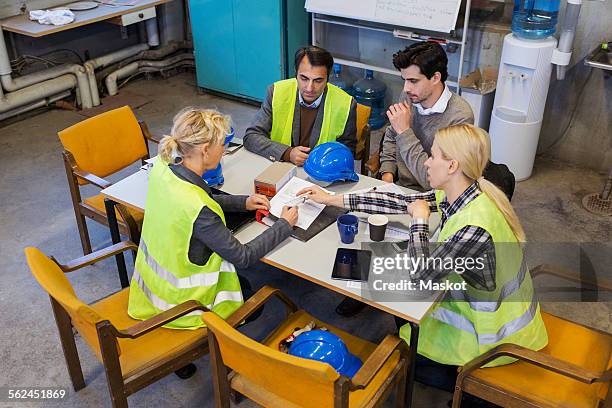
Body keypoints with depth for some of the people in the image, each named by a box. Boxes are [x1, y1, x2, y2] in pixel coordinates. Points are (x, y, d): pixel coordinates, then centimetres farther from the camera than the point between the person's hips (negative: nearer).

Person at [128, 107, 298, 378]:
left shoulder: (163, 166, -13)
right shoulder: (197, 211, -37)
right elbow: (243, 257, -24)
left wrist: (243, 202, 3)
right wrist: (284, 225, -12)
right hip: (178, 302, -7)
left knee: (242, 283, 28)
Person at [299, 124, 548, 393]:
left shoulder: (475, 225, -36)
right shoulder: (457, 193, -10)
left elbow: (421, 275, -28)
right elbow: (401, 201, -3)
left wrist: (419, 219, -17)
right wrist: (332, 199, 0)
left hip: (496, 331, -8)